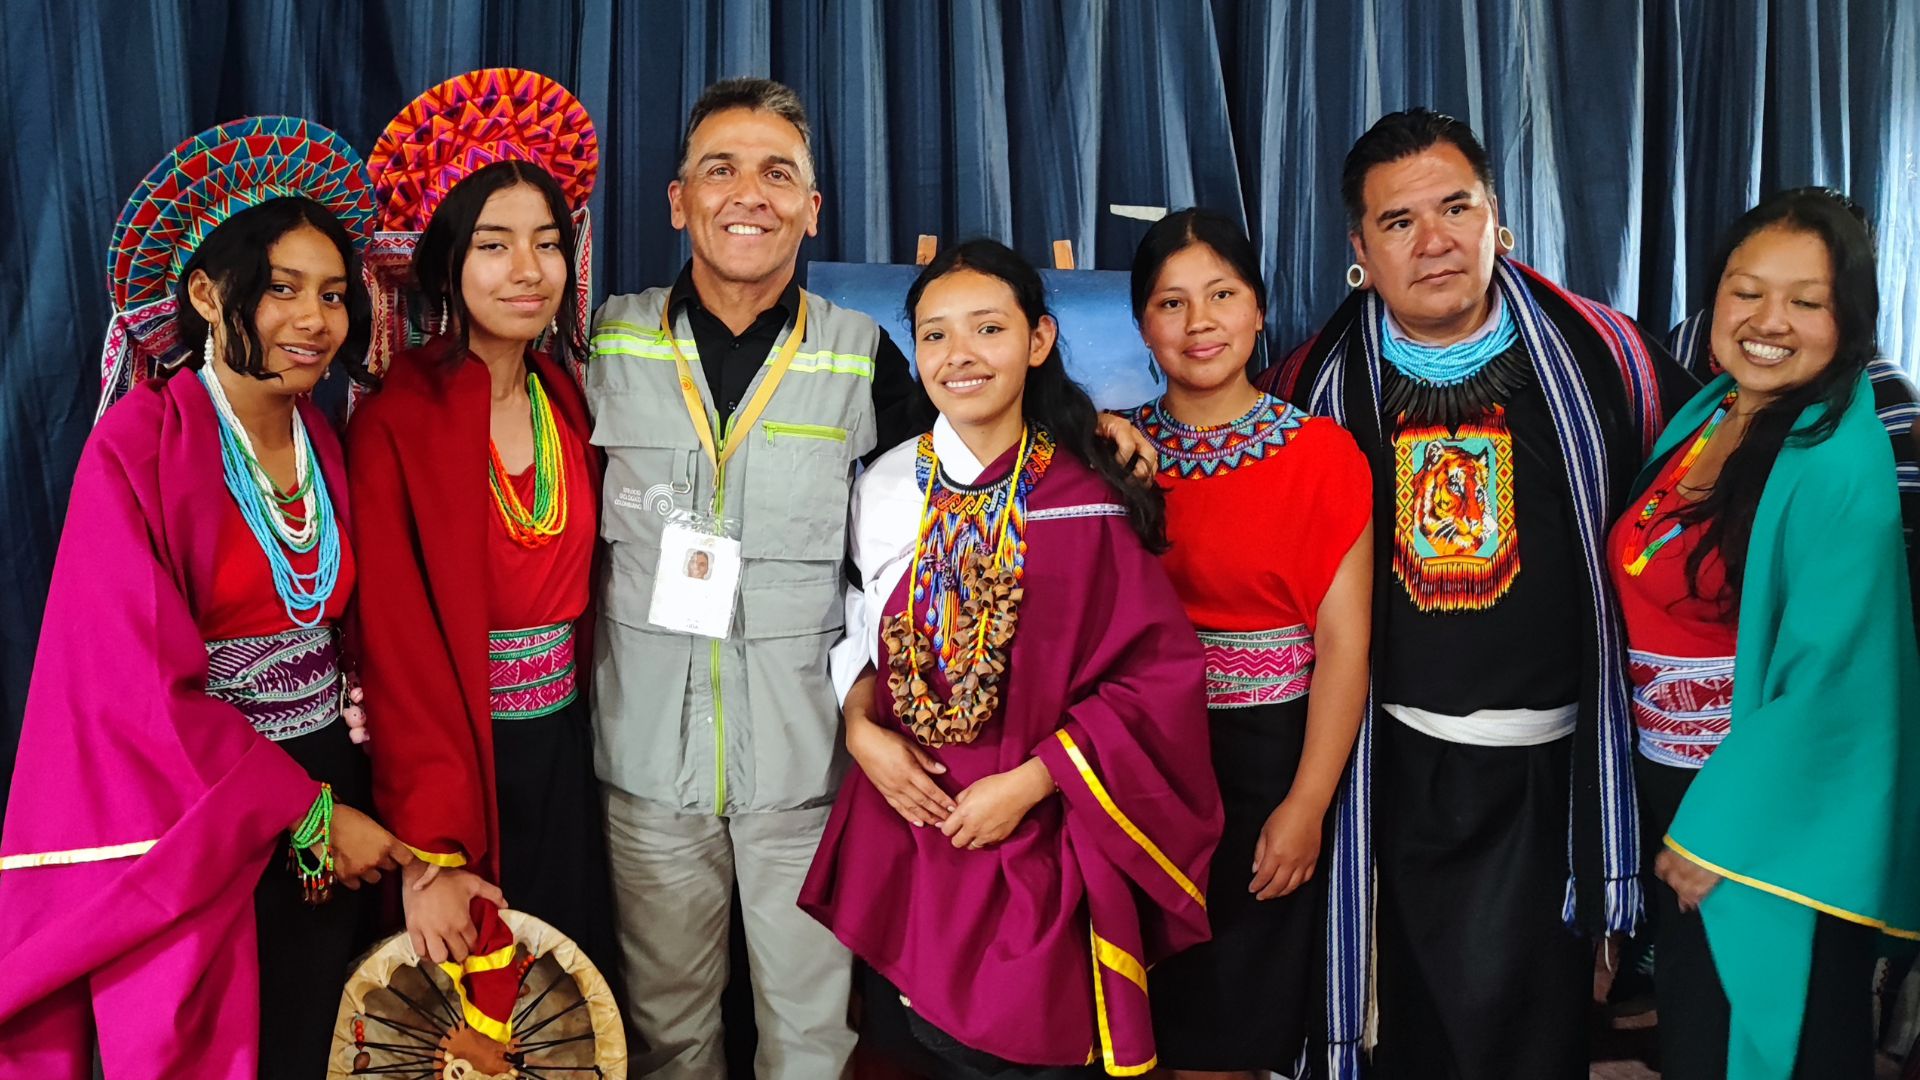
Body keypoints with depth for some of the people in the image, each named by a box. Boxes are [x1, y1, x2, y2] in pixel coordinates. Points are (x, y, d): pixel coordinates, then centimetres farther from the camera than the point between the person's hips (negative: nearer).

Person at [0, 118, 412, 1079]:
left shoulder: (322, 443, 4)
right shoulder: (140, 446, -14)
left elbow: (339, 632, 9)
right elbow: (145, 690, -17)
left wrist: (339, 802, -3)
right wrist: (308, 813, -14)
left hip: (330, 799, 5)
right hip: (195, 832, -5)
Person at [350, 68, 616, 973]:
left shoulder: (567, 402, 3)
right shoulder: (394, 422, -15)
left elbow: (583, 587, 8)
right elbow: (397, 647, -18)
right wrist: (430, 853, -21)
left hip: (564, 754, 5)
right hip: (450, 757, -5)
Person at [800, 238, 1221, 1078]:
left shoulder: (1088, 505, -10)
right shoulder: (884, 488, 2)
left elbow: (1157, 675, -10)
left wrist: (1029, 784, -15)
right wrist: (860, 727, -5)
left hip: (1039, 857, -3)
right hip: (901, 839, 4)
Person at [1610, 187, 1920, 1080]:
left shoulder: (1838, 464, -20)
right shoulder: (1699, 419, 2)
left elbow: (1827, 679, -21)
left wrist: (1715, 833, -17)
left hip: (1770, 820, -7)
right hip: (1666, 778, 7)